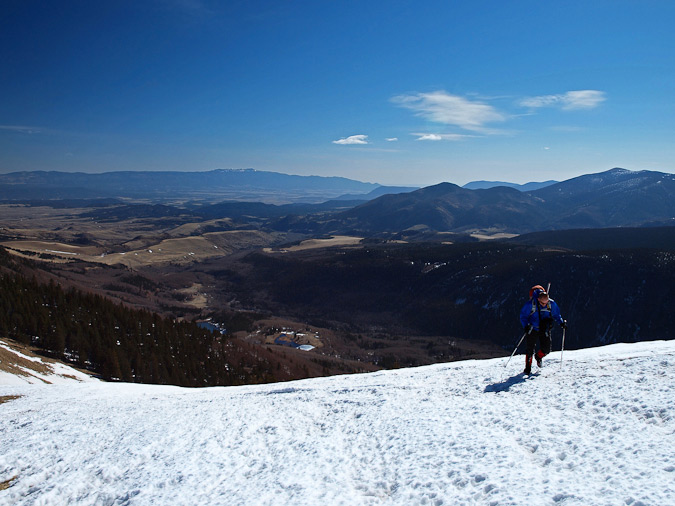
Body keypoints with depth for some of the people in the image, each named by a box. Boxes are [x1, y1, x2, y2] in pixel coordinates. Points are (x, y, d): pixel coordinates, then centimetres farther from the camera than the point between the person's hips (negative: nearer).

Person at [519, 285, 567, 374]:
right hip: (533, 329, -3)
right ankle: (528, 367, 14)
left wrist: (561, 322, -4)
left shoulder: (552, 304, -10)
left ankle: (538, 356, 34)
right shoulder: (531, 304, -19)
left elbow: (556, 315, 10)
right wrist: (526, 326, -18)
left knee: (546, 349, 0)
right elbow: (523, 315, -7)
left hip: (545, 330, 3)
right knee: (530, 349, -2)